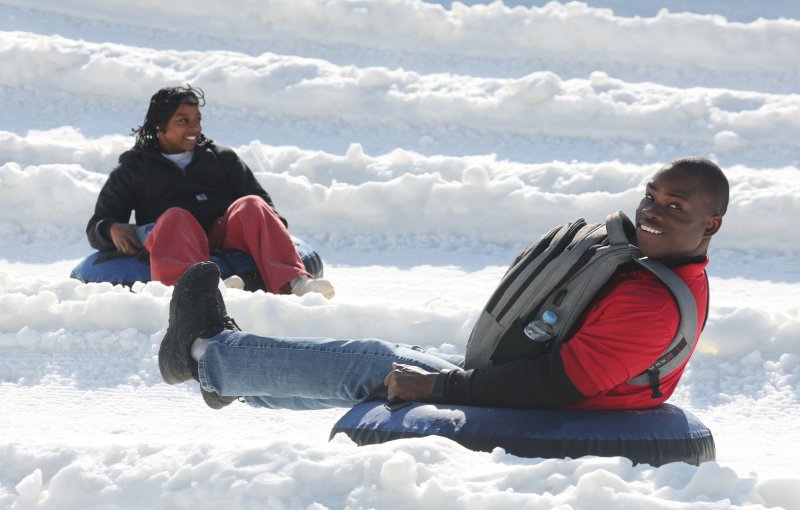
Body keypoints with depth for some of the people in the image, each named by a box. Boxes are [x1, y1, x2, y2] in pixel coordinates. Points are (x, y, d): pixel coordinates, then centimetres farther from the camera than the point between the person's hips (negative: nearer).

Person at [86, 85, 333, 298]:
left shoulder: (221, 158, 27)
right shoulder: (132, 170, 23)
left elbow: (263, 201, 21)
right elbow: (96, 228, 19)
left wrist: (275, 231, -2)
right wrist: (112, 229, -6)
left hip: (225, 236, 2)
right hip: (170, 240, -2)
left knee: (251, 206, -26)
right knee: (176, 218, -34)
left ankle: (292, 283, -49)